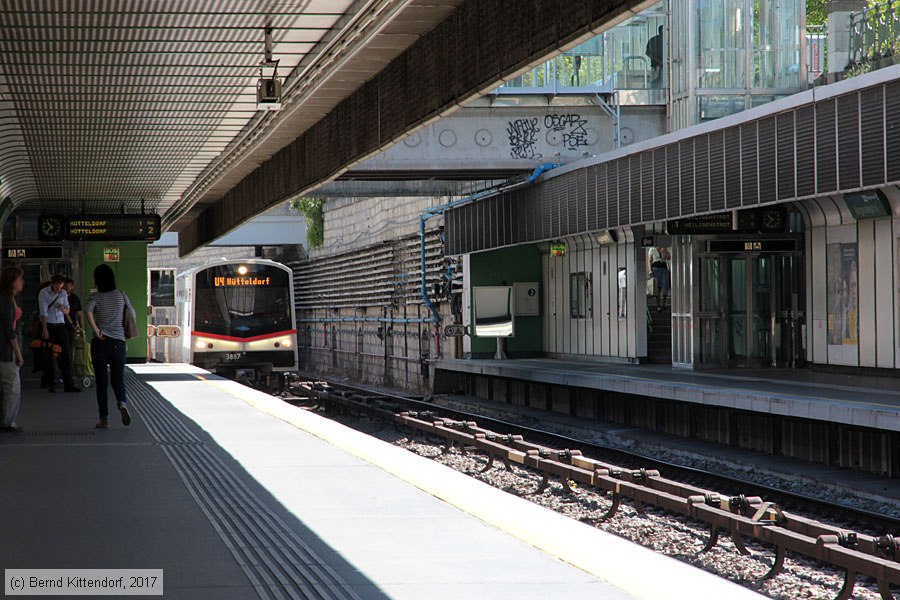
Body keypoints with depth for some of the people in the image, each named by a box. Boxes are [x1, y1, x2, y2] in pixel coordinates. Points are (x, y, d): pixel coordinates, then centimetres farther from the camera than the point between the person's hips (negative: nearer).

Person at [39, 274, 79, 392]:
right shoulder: (44, 293, -6)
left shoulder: (63, 293, 9)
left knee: (66, 355, -1)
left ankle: (68, 385, -1)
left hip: (60, 325, 4)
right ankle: (52, 385, 6)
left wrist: (63, 308, -10)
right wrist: (45, 330, -18)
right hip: (48, 325, -4)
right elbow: (43, 312, -12)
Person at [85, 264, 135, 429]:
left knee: (101, 381, 4)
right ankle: (122, 403, -21)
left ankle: (104, 418, 3)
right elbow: (132, 313, 7)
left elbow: (88, 311, -21)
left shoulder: (96, 297, -4)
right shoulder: (121, 295, 3)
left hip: (100, 342, -2)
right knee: (118, 378, 9)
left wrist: (96, 331, -15)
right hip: (118, 341, 2)